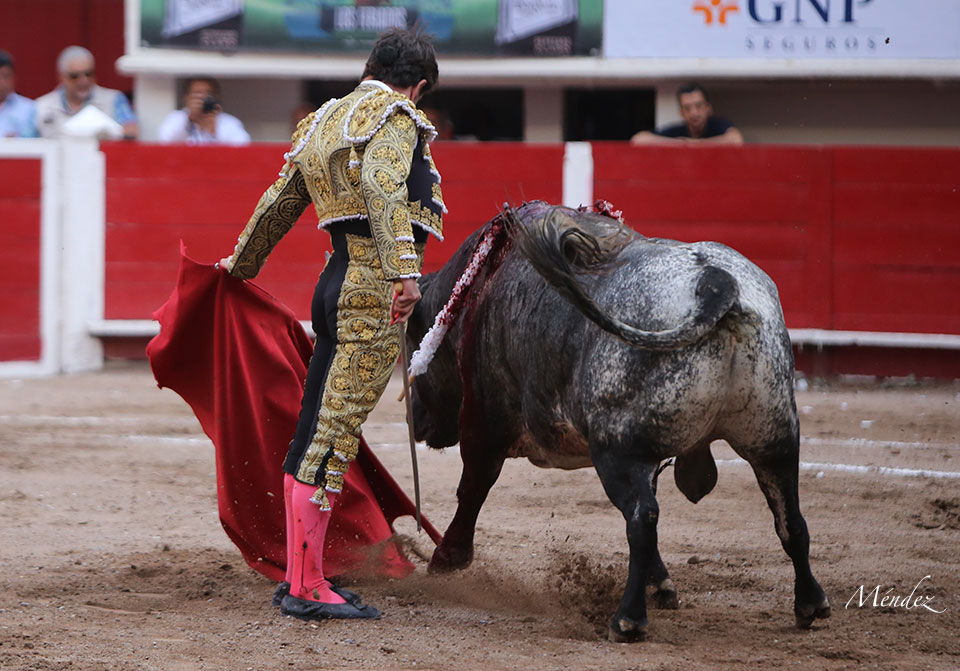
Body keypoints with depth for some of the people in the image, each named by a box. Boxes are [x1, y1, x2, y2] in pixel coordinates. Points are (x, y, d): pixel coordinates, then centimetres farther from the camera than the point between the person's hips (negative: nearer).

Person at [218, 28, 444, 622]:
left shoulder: (324, 121, 21)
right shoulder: (395, 117, -5)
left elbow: (280, 202, 32)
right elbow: (383, 187, -24)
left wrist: (243, 262, 47)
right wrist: (404, 272, -34)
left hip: (337, 282, 9)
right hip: (374, 288, -9)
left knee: (315, 433, 12)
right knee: (334, 436, -9)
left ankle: (301, 577, 19)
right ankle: (308, 589, -10)